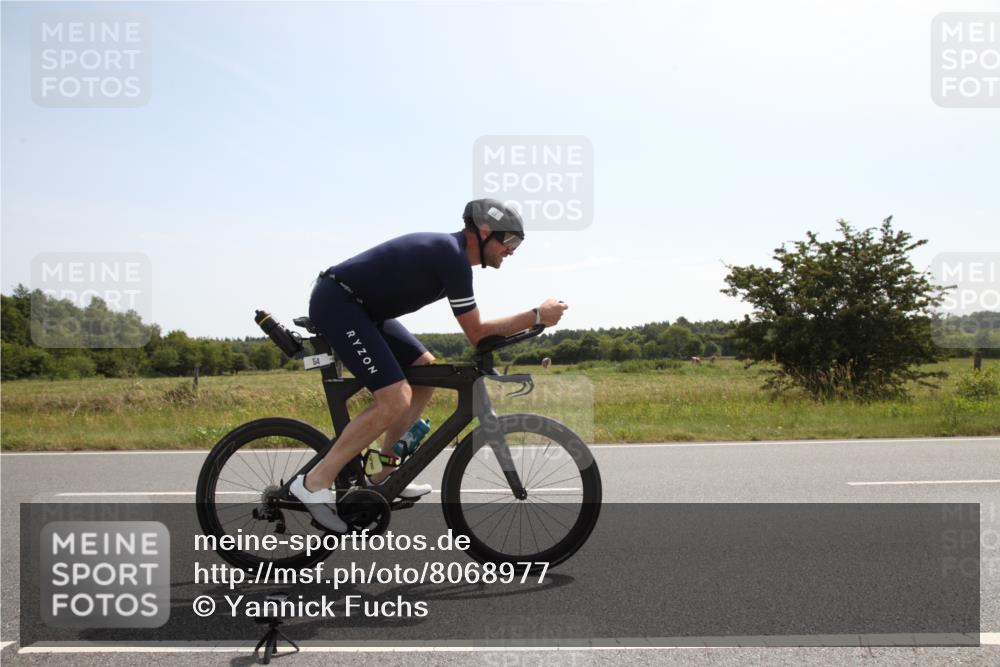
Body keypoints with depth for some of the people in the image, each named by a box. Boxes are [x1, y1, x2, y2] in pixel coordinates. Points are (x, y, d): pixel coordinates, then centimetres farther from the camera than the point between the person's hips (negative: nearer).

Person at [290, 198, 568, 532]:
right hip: (336, 302, -11)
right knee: (396, 400, -18)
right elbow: (476, 333, -15)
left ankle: (383, 474, 15)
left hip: (358, 306, 11)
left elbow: (473, 329, 18)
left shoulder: (450, 250, 11)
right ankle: (315, 482, -10)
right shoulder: (453, 257, -19)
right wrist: (537, 315, -12)